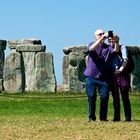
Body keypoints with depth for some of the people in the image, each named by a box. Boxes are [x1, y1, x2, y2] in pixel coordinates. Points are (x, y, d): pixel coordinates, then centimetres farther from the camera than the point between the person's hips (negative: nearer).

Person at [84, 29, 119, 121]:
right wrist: (102, 38, -30)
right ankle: (91, 117, 5)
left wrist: (116, 42, -29)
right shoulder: (91, 45, 6)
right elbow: (92, 48, -19)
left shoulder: (107, 47, 10)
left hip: (104, 77, 2)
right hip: (91, 76, -2)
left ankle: (103, 117, 6)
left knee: (105, 97, -4)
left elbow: (115, 51, -9)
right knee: (92, 96, -4)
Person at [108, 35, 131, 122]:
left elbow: (125, 59, -8)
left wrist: (121, 68, -22)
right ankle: (116, 117, 8)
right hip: (112, 74, 4)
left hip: (122, 73, -4)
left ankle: (128, 117, -7)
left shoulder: (122, 47, 7)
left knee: (124, 96, -7)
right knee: (115, 97, 4)